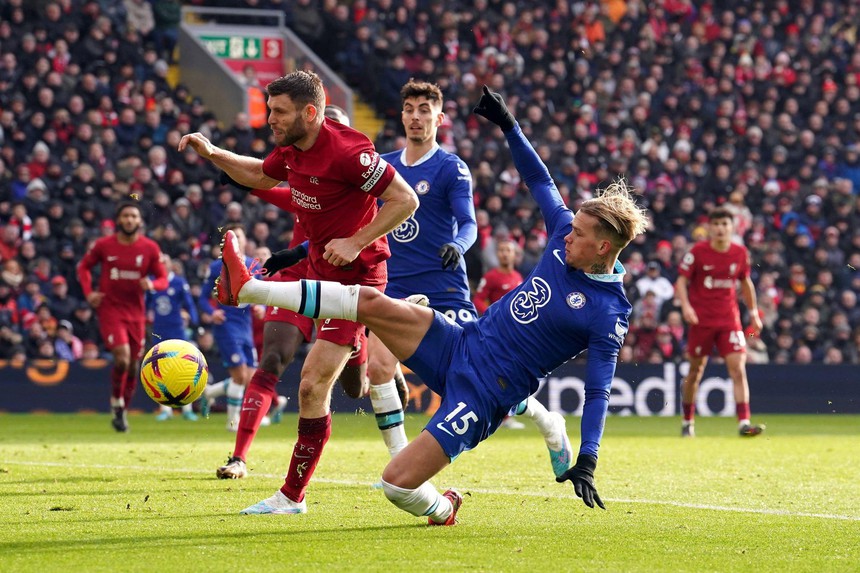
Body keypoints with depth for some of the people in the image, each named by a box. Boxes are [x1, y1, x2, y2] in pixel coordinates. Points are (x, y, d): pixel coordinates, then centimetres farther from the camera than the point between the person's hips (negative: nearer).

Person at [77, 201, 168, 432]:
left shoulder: (150, 248, -1)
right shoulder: (104, 245, -4)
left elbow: (163, 278, 4)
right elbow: (84, 266, 11)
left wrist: (152, 284, -19)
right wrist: (89, 292, -4)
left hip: (136, 312, 3)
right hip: (110, 309, -3)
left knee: (133, 365, 8)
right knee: (122, 357, -21)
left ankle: (123, 412, 25)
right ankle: (117, 403, 1)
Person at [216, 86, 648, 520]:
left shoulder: (609, 313, -15)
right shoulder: (564, 238, 3)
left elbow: (597, 391, -17)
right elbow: (540, 181, 17)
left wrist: (587, 461, -27)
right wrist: (508, 127, 17)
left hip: (486, 395, -7)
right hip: (462, 344, 7)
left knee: (398, 483, -16)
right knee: (373, 303, -12)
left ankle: (442, 509, 19)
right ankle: (247, 289, -6)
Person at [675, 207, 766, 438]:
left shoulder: (740, 253, 3)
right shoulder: (698, 252, -6)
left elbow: (746, 282, 17)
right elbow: (681, 280, -5)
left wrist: (754, 312, 17)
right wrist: (685, 306, -21)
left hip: (729, 319, 2)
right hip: (701, 320, -2)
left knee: (738, 367, -12)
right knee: (696, 371, 8)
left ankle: (744, 423, -18)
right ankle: (688, 422, 24)